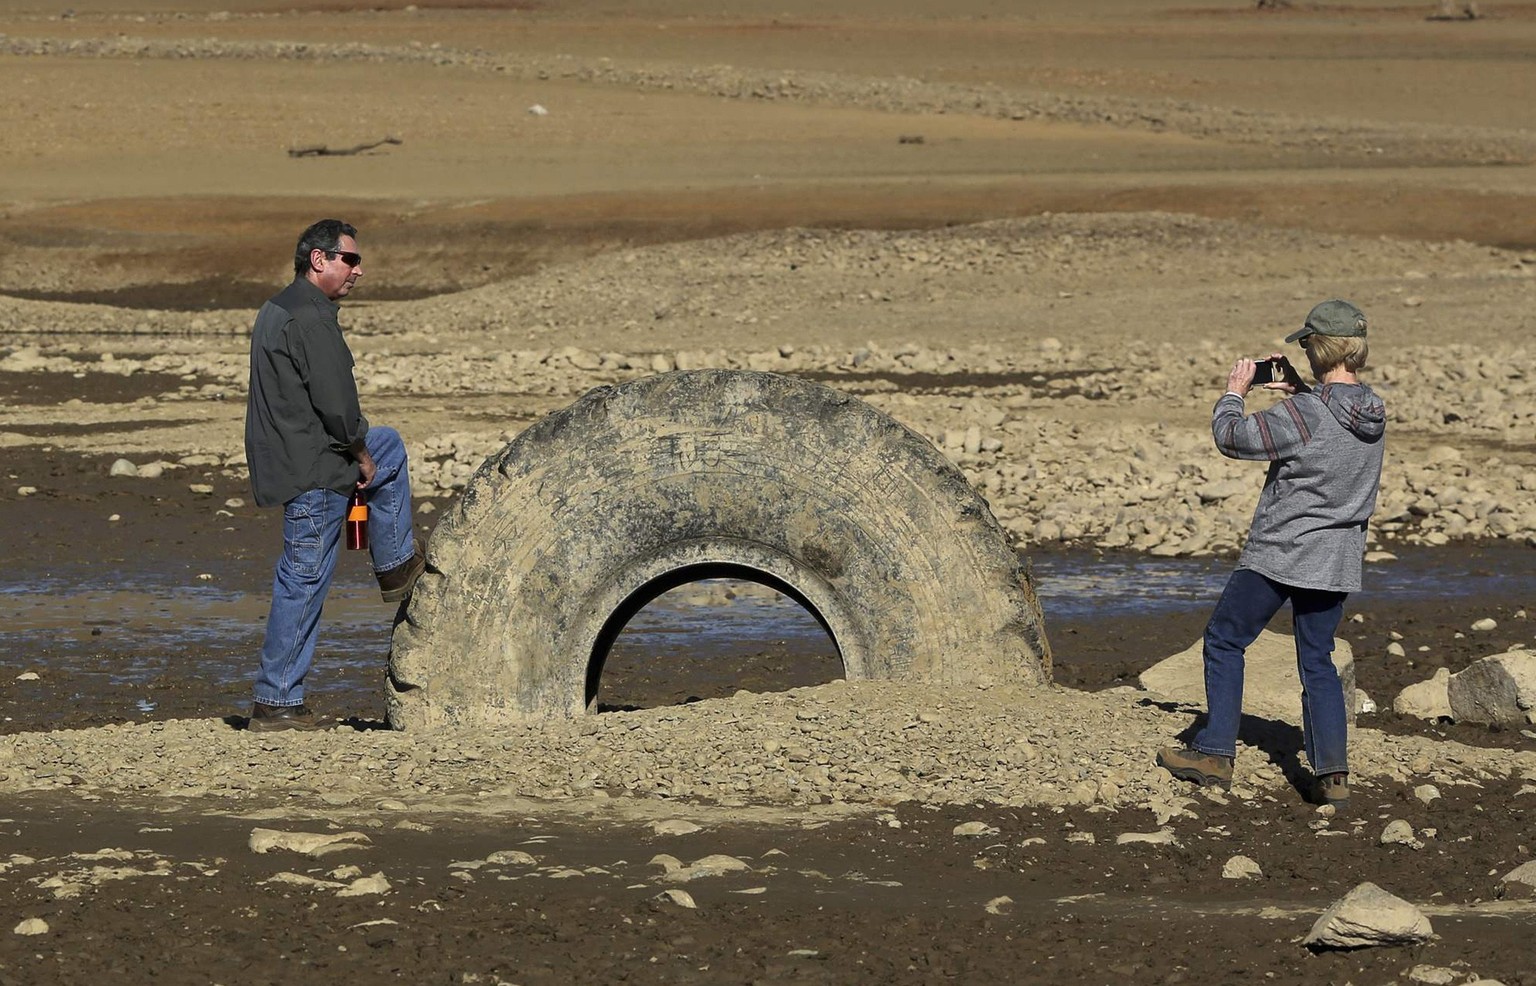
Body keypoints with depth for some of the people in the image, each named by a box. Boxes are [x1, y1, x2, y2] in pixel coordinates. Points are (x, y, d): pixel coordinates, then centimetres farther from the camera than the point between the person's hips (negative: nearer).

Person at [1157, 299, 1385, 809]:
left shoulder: (1303, 415, -22)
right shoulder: (1373, 413, 0)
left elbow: (1232, 438, -14)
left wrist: (1234, 392, 3)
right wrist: (1298, 391, 14)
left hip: (1281, 554, -6)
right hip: (1338, 558, 6)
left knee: (1224, 639, 10)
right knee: (1317, 661, 14)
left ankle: (1215, 753, 8)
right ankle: (1332, 771, 2)